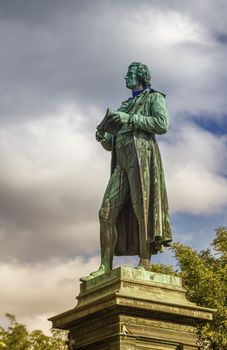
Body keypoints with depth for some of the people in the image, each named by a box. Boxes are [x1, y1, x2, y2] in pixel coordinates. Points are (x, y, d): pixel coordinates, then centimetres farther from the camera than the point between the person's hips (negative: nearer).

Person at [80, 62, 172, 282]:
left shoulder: (154, 98, 15)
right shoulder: (124, 107, 32)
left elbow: (162, 124, -6)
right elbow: (111, 144, 28)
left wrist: (129, 119, -9)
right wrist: (102, 136, 5)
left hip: (141, 154, -6)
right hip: (121, 161, 6)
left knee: (141, 209, -15)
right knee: (107, 212, -7)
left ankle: (144, 264, -18)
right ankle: (105, 267, -12)